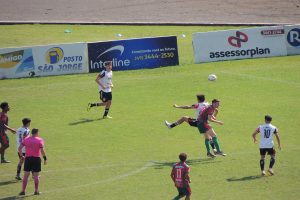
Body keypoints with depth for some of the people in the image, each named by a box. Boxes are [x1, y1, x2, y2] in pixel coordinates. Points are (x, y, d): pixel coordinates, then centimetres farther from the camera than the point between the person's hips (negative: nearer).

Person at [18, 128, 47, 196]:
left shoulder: (26, 139, 5)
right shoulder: (39, 140, -3)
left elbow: (19, 148, -2)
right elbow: (42, 150, -13)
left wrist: (21, 156, 9)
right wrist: (45, 158, -5)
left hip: (27, 158, 2)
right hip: (36, 158, -2)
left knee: (26, 175, 6)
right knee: (36, 176, 6)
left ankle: (23, 191, 3)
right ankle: (36, 191, 10)